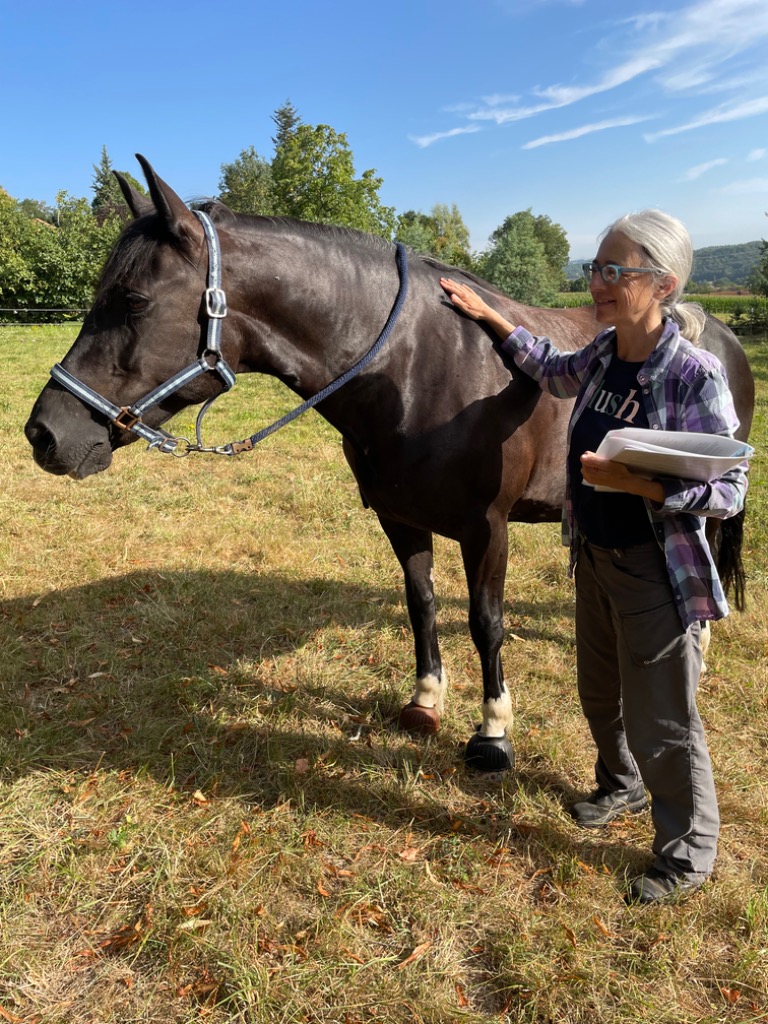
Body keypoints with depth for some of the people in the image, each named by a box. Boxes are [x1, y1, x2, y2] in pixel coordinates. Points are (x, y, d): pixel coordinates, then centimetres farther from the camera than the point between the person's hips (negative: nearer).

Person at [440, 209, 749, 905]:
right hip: (595, 557, 7)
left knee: (661, 721, 7)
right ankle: (623, 787, 52)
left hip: (658, 573, -7)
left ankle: (689, 853, 32)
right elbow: (555, 373, 21)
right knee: (600, 692, 24)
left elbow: (729, 489, -20)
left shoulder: (696, 375, -22)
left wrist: (640, 483, -34)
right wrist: (491, 318, 16)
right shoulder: (604, 355, -2)